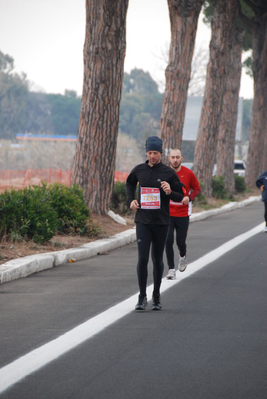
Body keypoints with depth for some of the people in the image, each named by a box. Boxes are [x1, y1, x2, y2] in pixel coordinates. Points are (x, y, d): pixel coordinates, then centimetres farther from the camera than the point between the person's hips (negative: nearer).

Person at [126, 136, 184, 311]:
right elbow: (130, 183, 26)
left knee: (158, 260, 7)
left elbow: (180, 196, 3)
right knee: (142, 258, -9)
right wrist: (131, 200, 10)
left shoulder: (169, 172, -2)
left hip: (161, 222, -1)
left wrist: (169, 192, -18)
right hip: (143, 221, 1)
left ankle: (156, 297, 19)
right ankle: (142, 297, -3)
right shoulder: (139, 170, 4)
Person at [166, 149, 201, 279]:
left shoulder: (188, 173, -4)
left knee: (180, 241, 5)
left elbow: (197, 188, 7)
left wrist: (189, 197, -11)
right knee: (168, 241, -8)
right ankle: (171, 269, 2)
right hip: (167, 214, 0)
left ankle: (182, 256, 40)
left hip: (183, 214, 0)